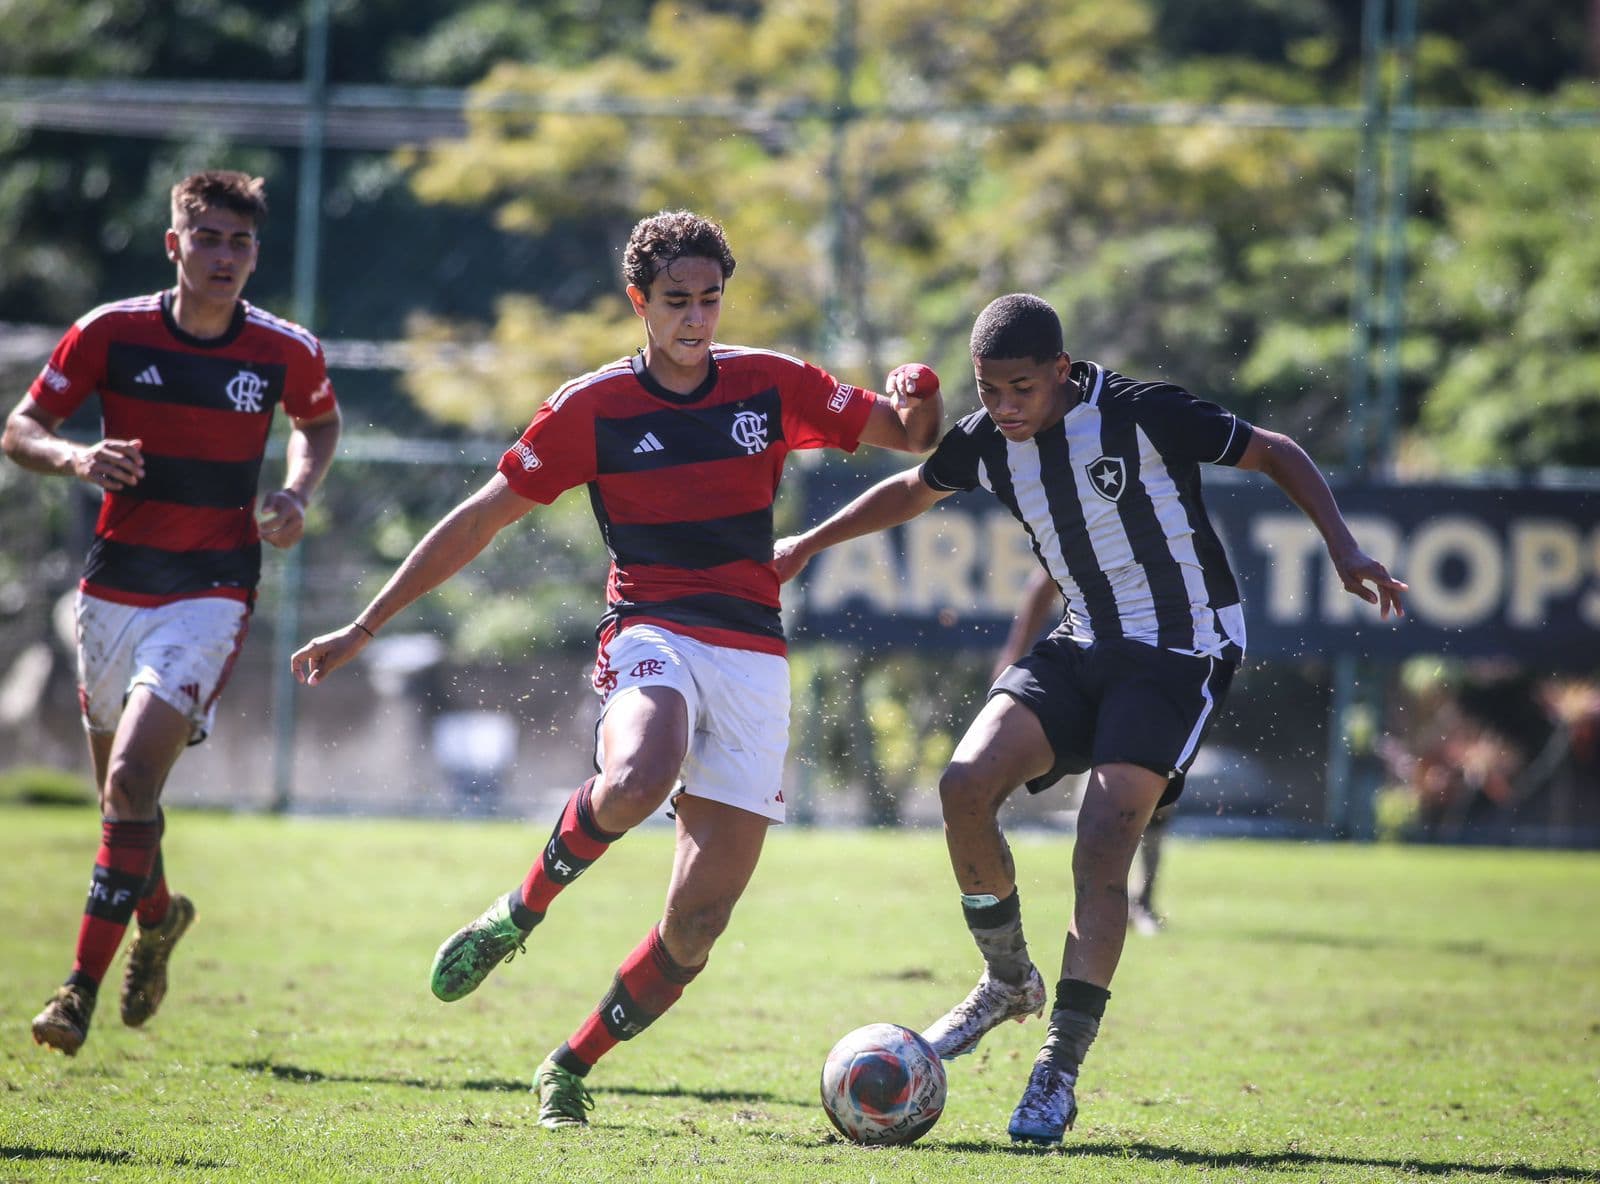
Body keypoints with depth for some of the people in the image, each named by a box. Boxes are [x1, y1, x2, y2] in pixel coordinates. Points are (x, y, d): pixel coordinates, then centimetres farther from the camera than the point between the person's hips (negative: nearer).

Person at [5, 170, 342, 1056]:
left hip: (211, 593, -3)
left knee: (132, 781, -19)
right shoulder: (111, 332, -6)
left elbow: (319, 420, 17)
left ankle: (83, 986, -14)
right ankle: (157, 914, 46)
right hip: (114, 587, 3)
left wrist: (298, 490, -2)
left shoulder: (287, 352, -5)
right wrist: (76, 459, -21)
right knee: (119, 789, 14)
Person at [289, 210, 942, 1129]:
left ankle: (570, 1071, 15)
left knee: (699, 925, -5)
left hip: (755, 657, 2)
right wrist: (366, 627, 5)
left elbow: (916, 440, 15)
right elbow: (482, 519, 6)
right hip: (654, 634, -2)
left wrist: (918, 399, -10)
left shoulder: (774, 386, 7)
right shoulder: (593, 408, 1)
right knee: (636, 784, -39)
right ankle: (520, 912, -13)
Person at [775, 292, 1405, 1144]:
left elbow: (1278, 455, -10)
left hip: (1180, 652, -6)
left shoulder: (1142, 415, -18)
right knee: (966, 783, -17)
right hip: (1082, 645, 6)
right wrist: (808, 545, 26)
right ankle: (1009, 982, 6)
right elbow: (912, 491, 22)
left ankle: (1058, 1074, -12)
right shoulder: (986, 443, -1)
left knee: (1102, 844, -19)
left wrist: (1343, 550, -21)